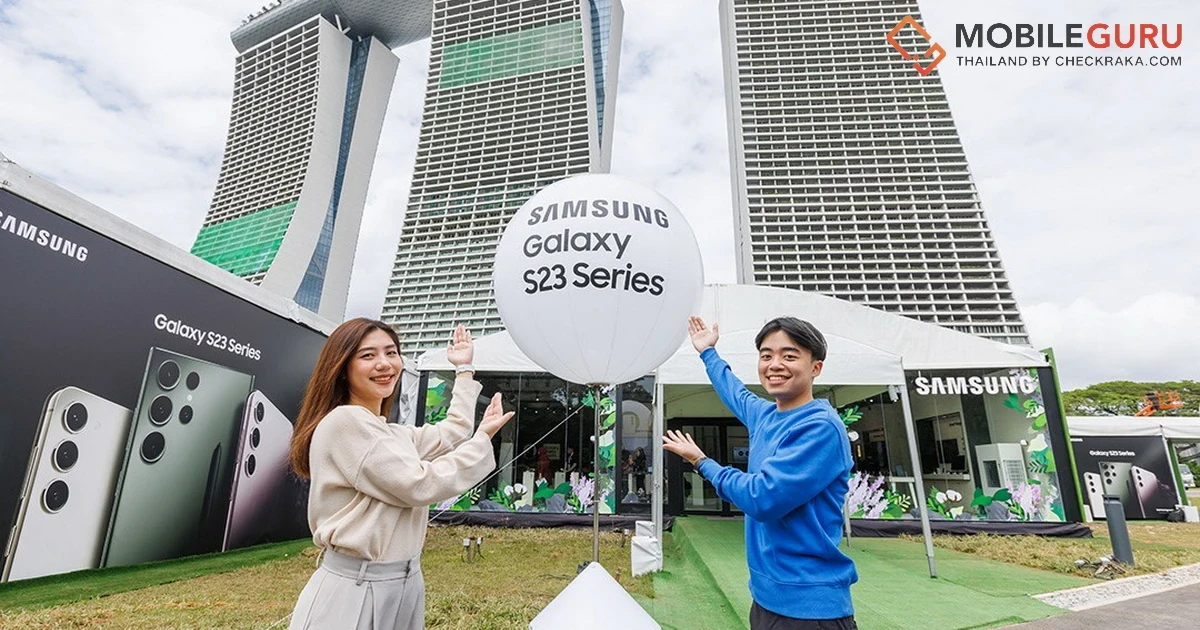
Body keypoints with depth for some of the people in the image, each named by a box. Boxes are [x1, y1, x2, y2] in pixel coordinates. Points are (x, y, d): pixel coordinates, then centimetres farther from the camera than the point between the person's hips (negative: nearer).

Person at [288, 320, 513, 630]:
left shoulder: (390, 433, 11)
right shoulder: (345, 421, -17)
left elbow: (449, 436, 13)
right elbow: (418, 486, -19)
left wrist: (465, 369, 20)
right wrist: (484, 437, -10)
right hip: (353, 592, -9)